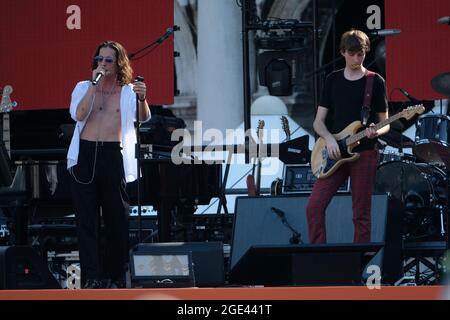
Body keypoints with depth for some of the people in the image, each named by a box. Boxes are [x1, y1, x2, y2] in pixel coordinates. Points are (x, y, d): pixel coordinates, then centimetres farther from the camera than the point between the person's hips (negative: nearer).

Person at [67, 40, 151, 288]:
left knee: (117, 219, 4)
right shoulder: (83, 88, 10)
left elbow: (144, 118, -4)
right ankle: (91, 277, -8)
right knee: (87, 218, -4)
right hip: (85, 155, 1)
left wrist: (142, 99, -25)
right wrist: (94, 84, -11)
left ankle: (114, 276, 13)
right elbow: (78, 114, -7)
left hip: (114, 156, -1)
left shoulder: (128, 91, 8)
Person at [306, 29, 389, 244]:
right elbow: (318, 121, 10)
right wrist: (329, 139, -10)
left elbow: (385, 123, 5)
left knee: (361, 214, -1)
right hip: (334, 154, 3)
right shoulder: (333, 80, 10)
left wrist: (376, 132, -18)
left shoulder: (375, 82, 2)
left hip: (364, 153, -3)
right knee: (314, 206, -8)